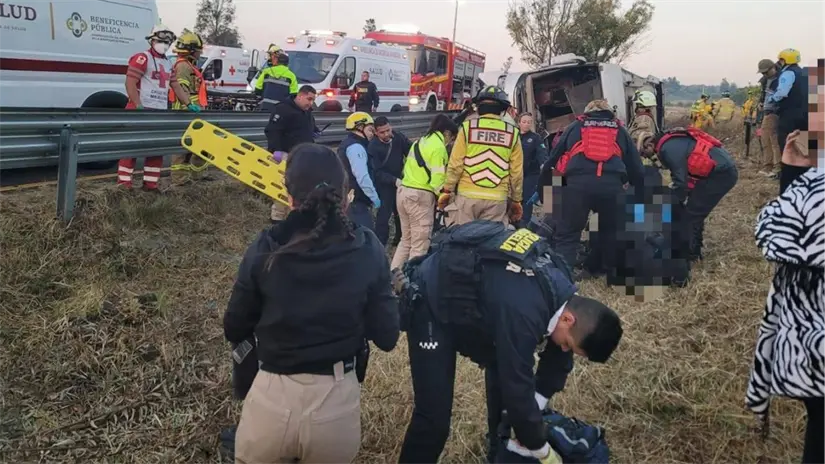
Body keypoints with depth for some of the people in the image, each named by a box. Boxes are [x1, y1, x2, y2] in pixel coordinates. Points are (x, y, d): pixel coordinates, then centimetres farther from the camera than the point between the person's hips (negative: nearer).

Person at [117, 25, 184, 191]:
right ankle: (124, 182, -1)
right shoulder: (142, 58, -8)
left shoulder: (168, 64, 18)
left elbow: (176, 86, 21)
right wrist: (139, 107, -22)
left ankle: (150, 183, 17)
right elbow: (130, 83, -15)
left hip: (160, 112, 8)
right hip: (141, 111, -8)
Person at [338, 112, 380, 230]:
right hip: (357, 202, -11)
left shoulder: (346, 144, 18)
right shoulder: (356, 147, -16)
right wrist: (374, 197, -15)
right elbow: (362, 177, -24)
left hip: (348, 200, 11)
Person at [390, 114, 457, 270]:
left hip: (404, 191, 9)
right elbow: (437, 179, -17)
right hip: (420, 196, -9)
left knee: (406, 240, 19)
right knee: (420, 245, -1)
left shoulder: (420, 142, 17)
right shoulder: (438, 147, -10)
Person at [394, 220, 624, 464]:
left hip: (469, 296, 9)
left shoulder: (560, 288, -9)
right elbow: (518, 389, -30)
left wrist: (531, 420, 3)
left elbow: (557, 359, 4)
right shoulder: (524, 311, -38)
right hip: (430, 302, -9)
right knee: (434, 418, -11)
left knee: (504, 370, 12)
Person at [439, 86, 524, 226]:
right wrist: (516, 200, 15)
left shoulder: (468, 127, 0)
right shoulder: (511, 132, 4)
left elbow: (455, 163, -3)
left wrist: (447, 190, 7)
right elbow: (516, 171, 6)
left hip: (468, 195, -1)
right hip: (497, 199, 1)